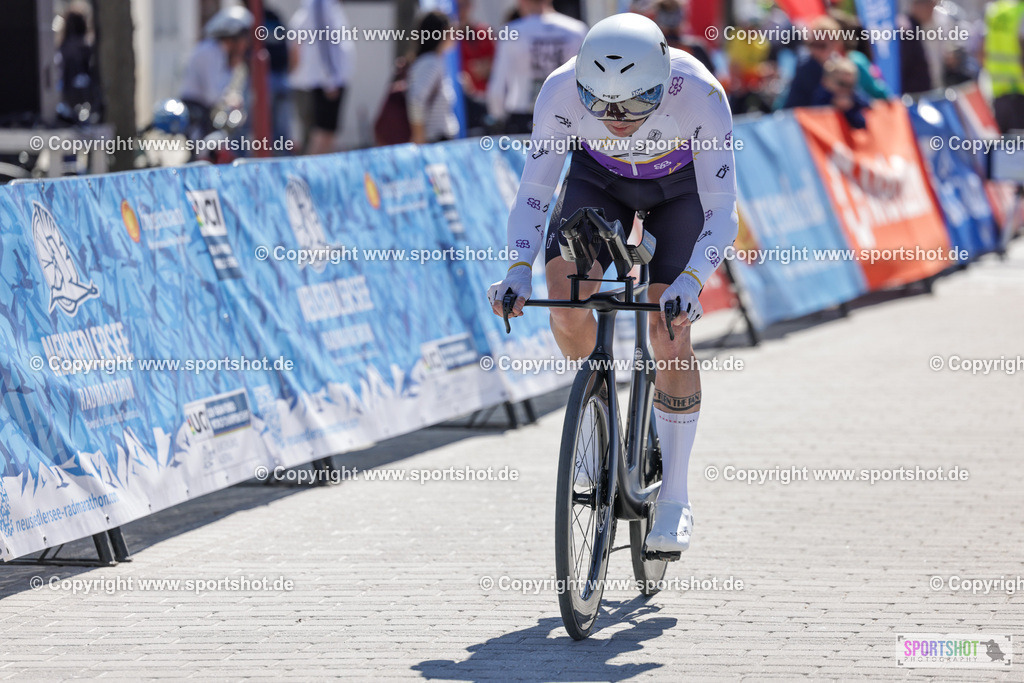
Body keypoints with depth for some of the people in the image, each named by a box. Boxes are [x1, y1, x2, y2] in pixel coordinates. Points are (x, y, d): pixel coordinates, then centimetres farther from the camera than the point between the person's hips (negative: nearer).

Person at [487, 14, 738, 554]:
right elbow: (532, 193, -26)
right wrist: (519, 270, -41)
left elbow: (721, 211, -35)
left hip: (680, 186, -2)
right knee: (565, 301, -23)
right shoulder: (562, 90, -34)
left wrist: (690, 282, -50)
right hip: (598, 180, 2)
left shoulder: (700, 95, -39)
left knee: (669, 337, -14)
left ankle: (675, 499, 0)